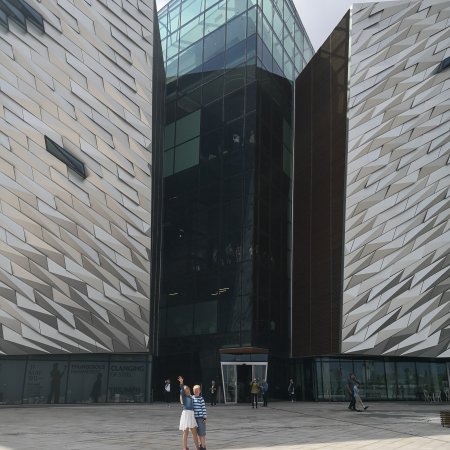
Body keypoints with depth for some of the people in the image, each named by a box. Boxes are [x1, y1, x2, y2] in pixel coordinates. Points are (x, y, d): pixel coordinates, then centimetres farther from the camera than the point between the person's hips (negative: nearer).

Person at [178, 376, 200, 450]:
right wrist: (181, 383, -39)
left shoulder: (191, 397, 17)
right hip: (186, 414, -7)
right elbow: (182, 390, -21)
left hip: (192, 415, 7)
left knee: (195, 432, 11)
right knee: (186, 433, -2)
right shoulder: (183, 396, -2)